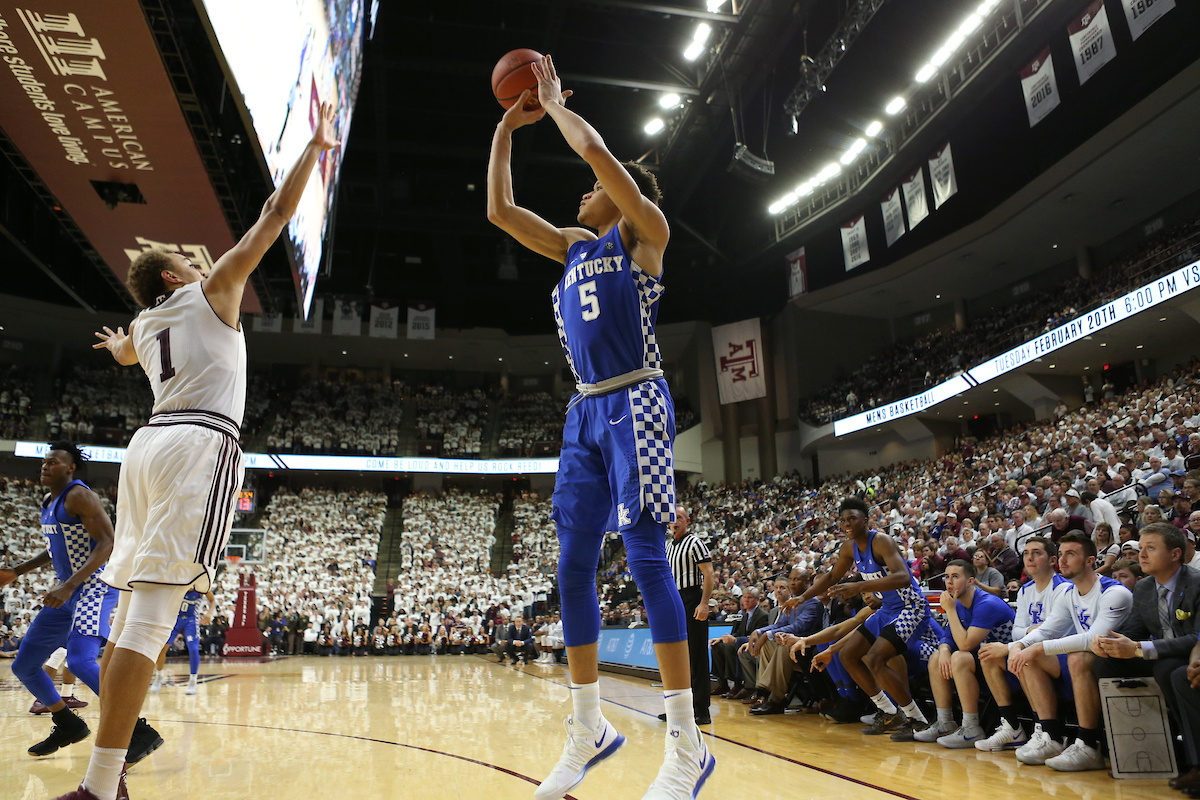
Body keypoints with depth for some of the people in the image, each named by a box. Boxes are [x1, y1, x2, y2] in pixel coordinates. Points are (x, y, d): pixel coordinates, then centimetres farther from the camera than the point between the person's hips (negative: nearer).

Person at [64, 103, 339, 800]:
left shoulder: (144, 325, 25)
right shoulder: (213, 290, 9)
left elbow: (125, 353, 53)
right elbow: (276, 213, 9)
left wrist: (117, 345, 77)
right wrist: (315, 147, 19)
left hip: (149, 443, 8)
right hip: (201, 445, -8)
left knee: (133, 618, 10)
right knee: (149, 619, -14)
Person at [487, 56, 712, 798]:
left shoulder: (644, 232, 4)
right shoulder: (572, 247, 23)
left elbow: (594, 148, -7)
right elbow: (499, 210, 21)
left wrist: (554, 99, 10)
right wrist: (508, 126, 22)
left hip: (635, 403, -7)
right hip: (585, 411, 7)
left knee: (646, 556, -13)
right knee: (574, 568, 4)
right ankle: (590, 729, 16)